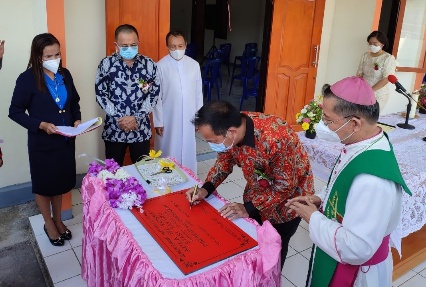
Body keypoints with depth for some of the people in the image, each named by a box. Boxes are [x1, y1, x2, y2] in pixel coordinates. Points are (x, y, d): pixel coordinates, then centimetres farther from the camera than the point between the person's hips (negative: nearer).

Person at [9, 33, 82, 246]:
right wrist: (41, 125, -23)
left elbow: (74, 102, 12)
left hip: (65, 140, 5)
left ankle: (58, 220, 39)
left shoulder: (65, 74, 0)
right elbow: (15, 111, -10)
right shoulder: (27, 79, -14)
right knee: (44, 184, 13)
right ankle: (48, 224, 34)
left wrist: (77, 120, -6)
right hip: (42, 143, -4)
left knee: (61, 182, 18)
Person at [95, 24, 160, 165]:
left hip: (141, 129, 1)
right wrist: (119, 118, -12)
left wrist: (137, 118, -12)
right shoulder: (106, 64, -4)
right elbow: (101, 95, -3)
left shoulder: (149, 64, -2)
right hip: (114, 130, 0)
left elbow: (154, 94, -2)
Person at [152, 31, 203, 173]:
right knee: (168, 152, 8)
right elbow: (156, 97, -7)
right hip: (168, 120, -3)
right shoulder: (161, 66, -9)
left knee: (188, 151, 14)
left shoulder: (194, 65, 0)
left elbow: (198, 93, 5)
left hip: (188, 119, 3)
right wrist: (158, 121, -8)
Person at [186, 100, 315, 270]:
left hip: (287, 197, -5)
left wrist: (249, 208, -29)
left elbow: (285, 187, -28)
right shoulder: (230, 134, -21)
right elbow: (224, 162, -2)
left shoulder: (275, 139, -41)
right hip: (257, 193, 5)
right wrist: (206, 189, -15)